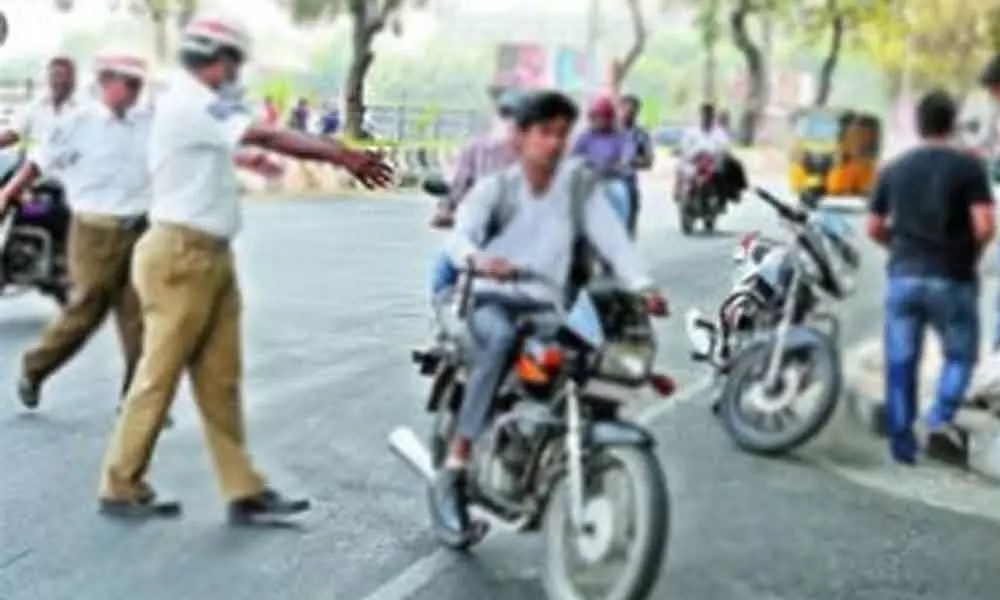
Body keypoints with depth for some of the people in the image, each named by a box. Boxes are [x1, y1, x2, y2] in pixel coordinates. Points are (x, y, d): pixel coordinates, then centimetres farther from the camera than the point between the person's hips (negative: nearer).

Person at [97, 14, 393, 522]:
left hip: (210, 256, 10)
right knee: (159, 375, -2)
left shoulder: (199, 106, 19)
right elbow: (267, 137, -22)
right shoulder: (190, 103, -14)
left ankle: (243, 490, 9)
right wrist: (342, 154, -21)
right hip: (180, 256, -10)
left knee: (220, 380, 7)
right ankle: (121, 488, 10)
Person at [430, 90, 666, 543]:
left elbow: (610, 236, -5)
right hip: (491, 298, -3)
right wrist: (479, 259, -41)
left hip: (546, 305, 3)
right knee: (501, 338, -38)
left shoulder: (578, 182, 7)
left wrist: (642, 286, -23)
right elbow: (459, 236, -16)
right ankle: (453, 475, -34)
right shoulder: (494, 187, 1)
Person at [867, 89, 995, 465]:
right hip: (951, 279, -3)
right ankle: (940, 419, -5)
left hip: (903, 277, 3)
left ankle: (901, 440, 13)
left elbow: (874, 228, 9)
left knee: (901, 362, 9)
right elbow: (985, 226, -13)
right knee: (960, 355, 14)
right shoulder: (968, 166, -5)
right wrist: (971, 252, 6)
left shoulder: (894, 169, 7)